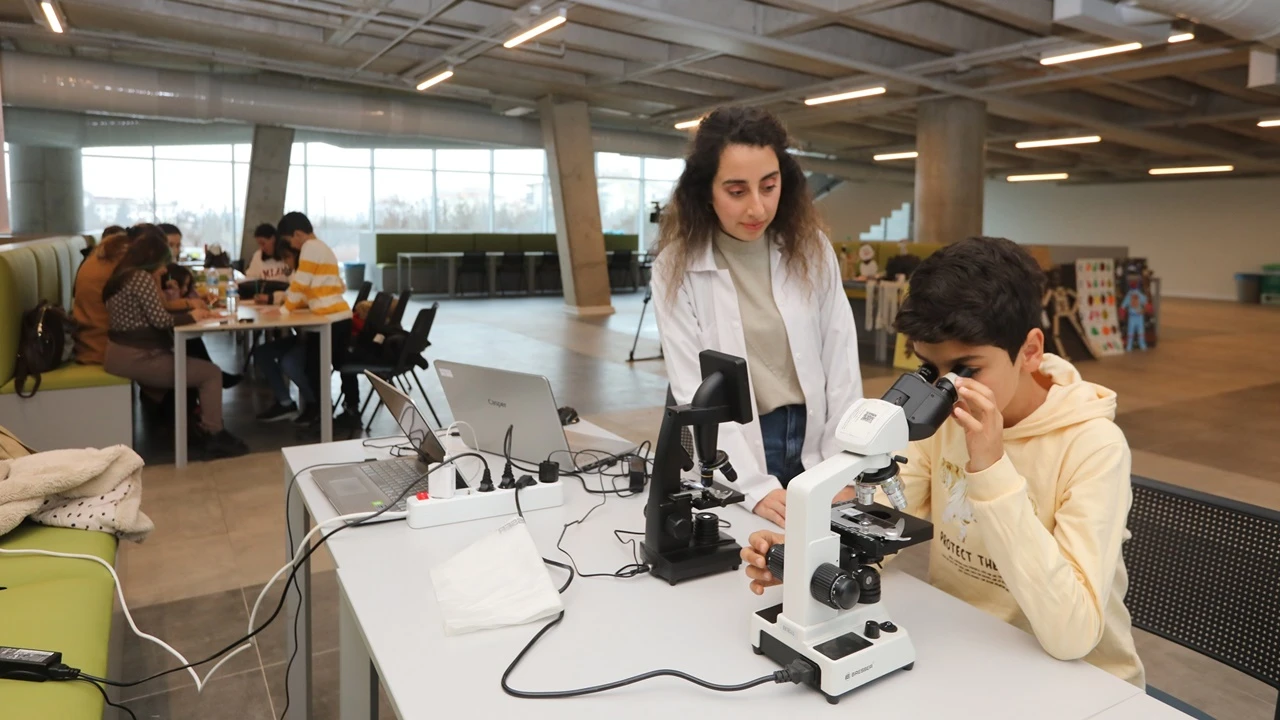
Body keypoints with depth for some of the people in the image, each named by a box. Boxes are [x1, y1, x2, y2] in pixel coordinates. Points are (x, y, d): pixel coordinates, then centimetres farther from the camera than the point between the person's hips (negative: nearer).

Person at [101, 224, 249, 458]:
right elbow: (160, 320, -18)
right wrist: (190, 316, -4)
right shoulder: (141, 277, -14)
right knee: (211, 373, -5)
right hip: (135, 358, -10)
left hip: (122, 354, 10)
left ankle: (197, 428, 22)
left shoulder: (122, 275, 15)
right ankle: (214, 435, -2)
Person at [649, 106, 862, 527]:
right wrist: (755, 486, -24)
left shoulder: (813, 250, -2)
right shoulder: (677, 268, -11)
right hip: (733, 457, -3)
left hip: (815, 443, 3)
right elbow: (694, 393, -15)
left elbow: (842, 362, -1)